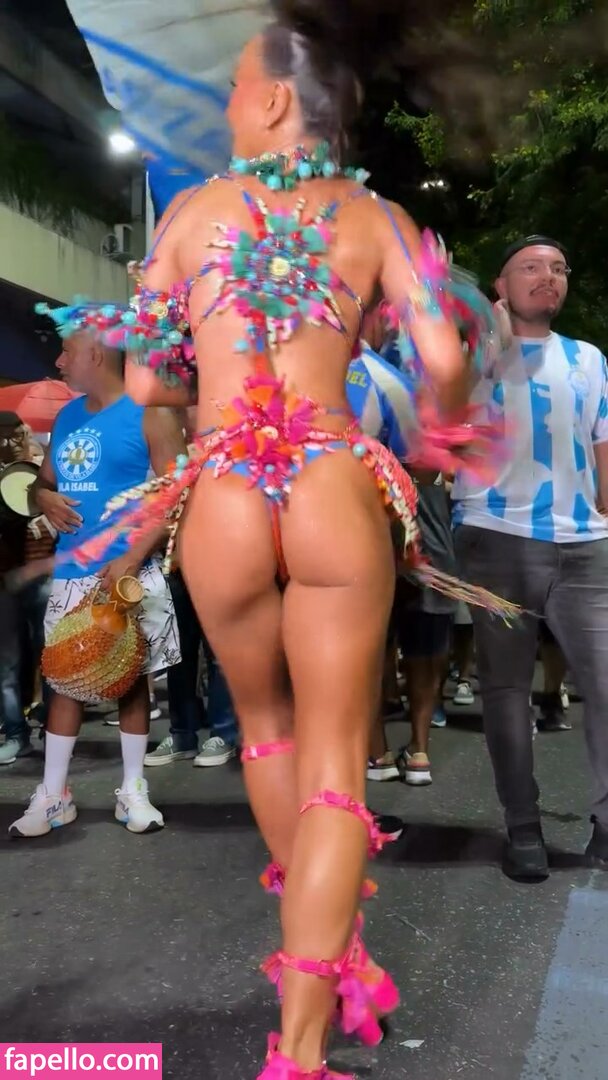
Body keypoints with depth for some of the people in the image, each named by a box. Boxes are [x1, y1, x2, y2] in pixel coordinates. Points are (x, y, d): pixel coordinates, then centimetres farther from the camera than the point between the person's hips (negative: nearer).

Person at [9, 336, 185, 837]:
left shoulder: (150, 414, -4)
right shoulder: (67, 416, 14)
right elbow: (43, 481, 23)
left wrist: (132, 558, -18)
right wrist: (45, 498, -3)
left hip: (129, 571, -5)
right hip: (70, 572, 5)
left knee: (133, 677, 4)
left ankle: (134, 791, 15)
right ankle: (53, 795, 14)